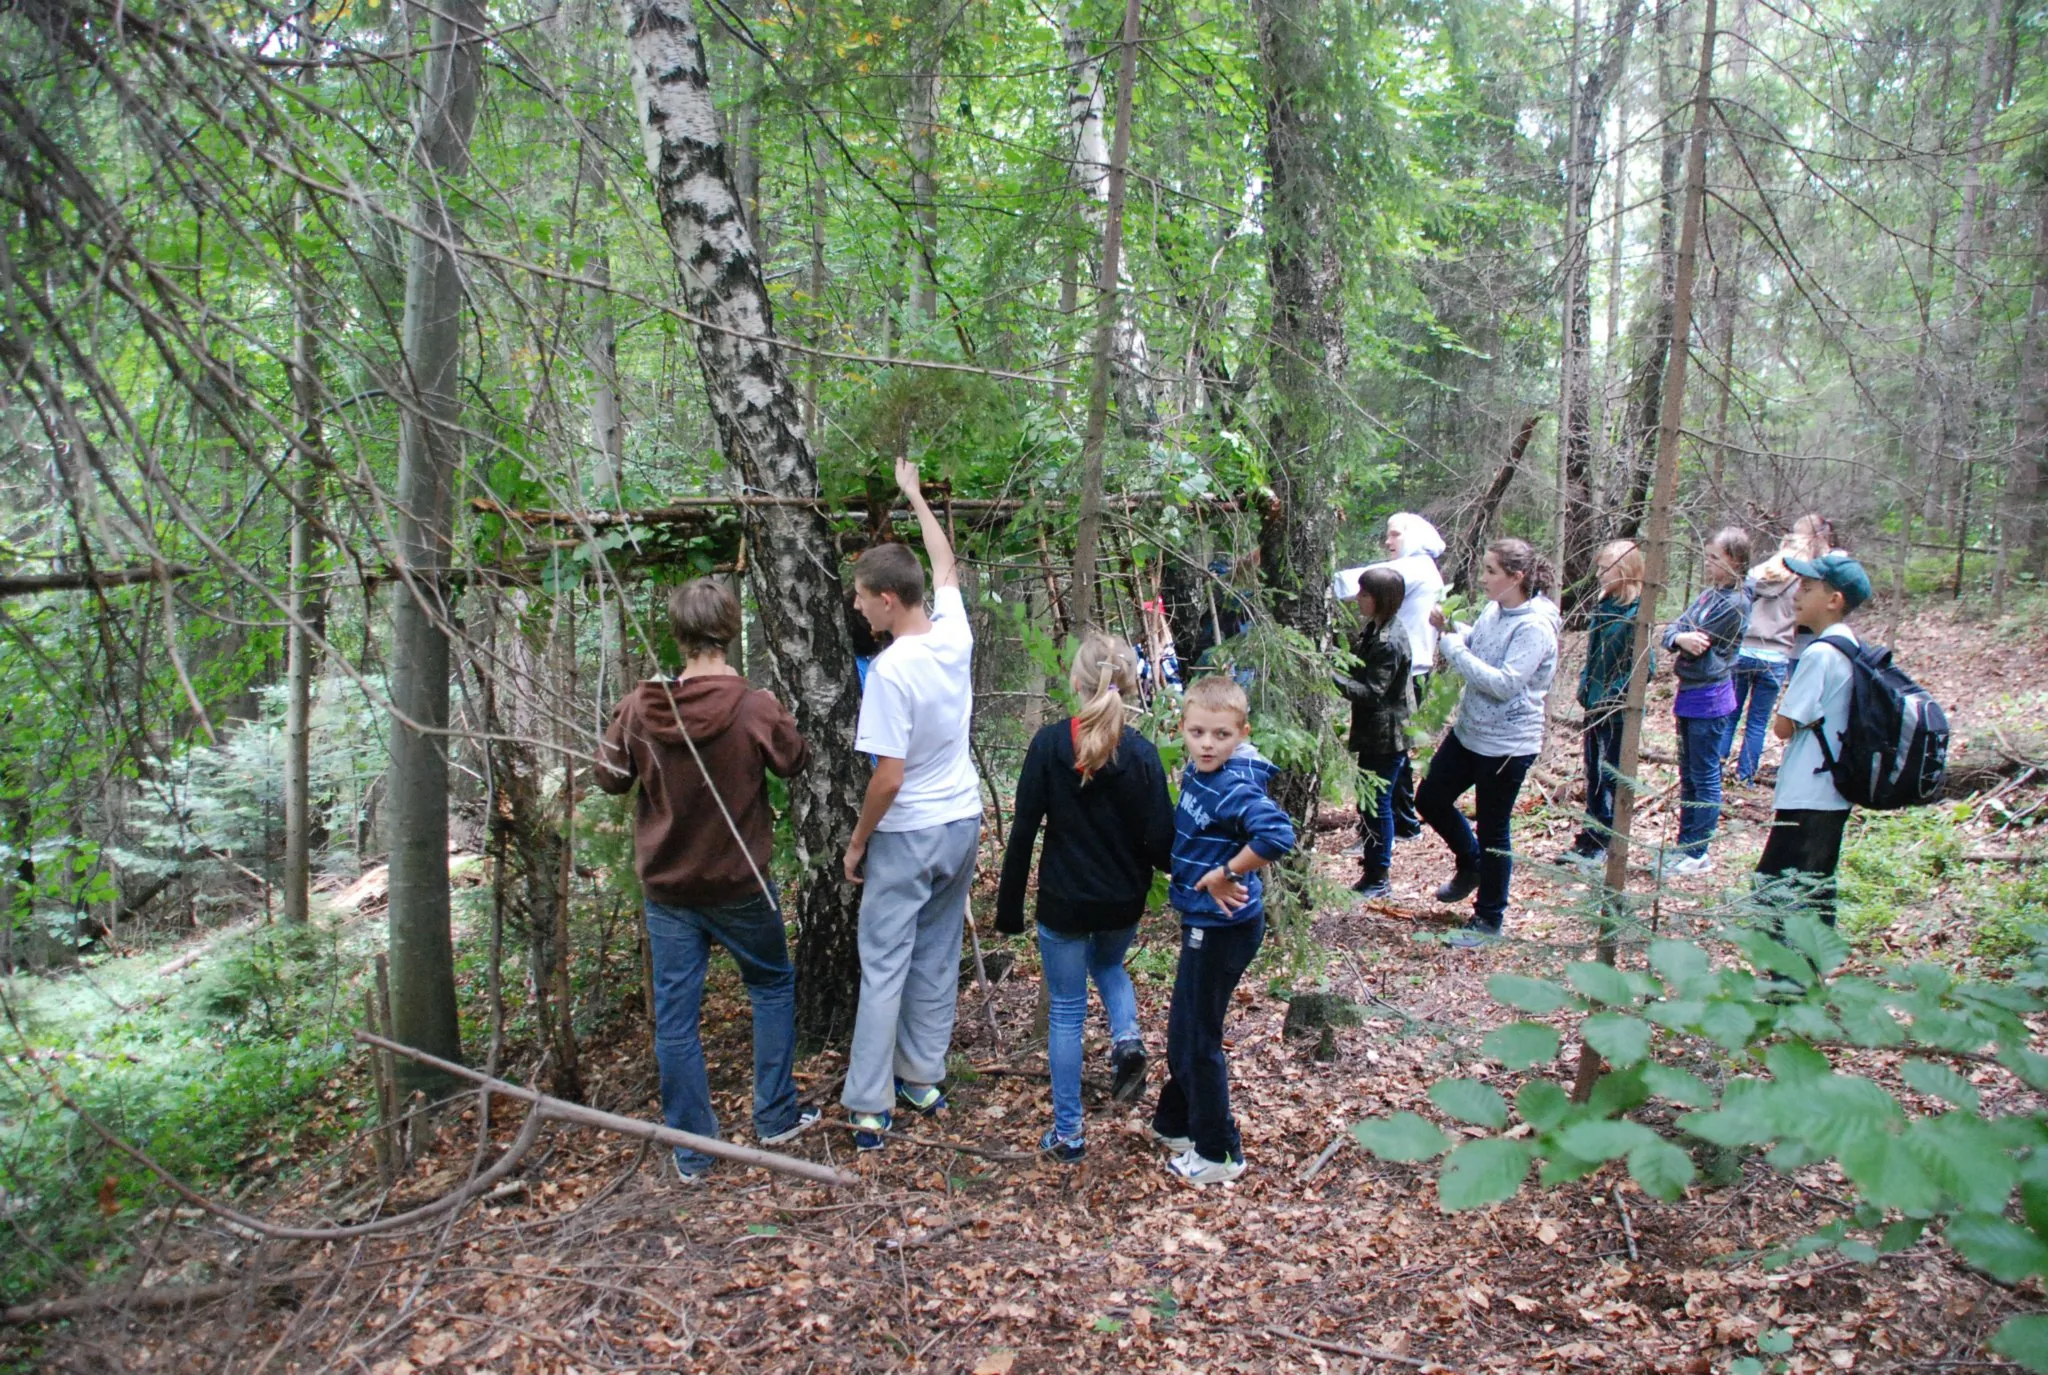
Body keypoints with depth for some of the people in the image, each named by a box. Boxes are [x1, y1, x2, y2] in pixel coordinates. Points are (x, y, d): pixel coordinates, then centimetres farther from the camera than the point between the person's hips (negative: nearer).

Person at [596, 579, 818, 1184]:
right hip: (739, 885, -1)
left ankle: (691, 1151, 19)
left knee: (675, 1016, 10)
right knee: (773, 985, 21)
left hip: (666, 888, 2)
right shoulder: (755, 709, -18)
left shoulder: (640, 707, -11)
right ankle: (776, 1116, 28)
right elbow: (795, 760, 1)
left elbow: (608, 777, 3)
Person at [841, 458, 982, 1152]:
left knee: (884, 967, 2)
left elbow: (889, 778, -22)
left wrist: (856, 842, -7)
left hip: (908, 835, -7)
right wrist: (914, 494, 29)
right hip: (963, 823, 7)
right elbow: (946, 567, 18)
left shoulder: (891, 669, -23)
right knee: (938, 956, 16)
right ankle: (922, 1078, 27)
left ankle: (870, 1108, 8)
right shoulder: (954, 632, -4)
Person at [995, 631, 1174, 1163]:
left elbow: (1023, 830, -10)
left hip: (1064, 901, -2)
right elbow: (1160, 844, -10)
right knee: (1107, 965, 34)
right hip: (1124, 902, 2)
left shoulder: (1049, 744, -13)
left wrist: (1009, 906, -2)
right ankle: (1127, 1038, 8)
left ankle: (1067, 1135, 18)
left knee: (1066, 1011, 11)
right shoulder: (1141, 754, -10)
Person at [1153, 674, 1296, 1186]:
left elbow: (1277, 835, -41)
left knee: (1198, 1038, 6)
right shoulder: (1196, 773, 1)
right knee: (1181, 1028, 23)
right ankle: (1175, 1123, 42)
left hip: (1223, 927, -9)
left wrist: (1226, 875, -29)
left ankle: (1218, 1153, 23)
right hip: (1202, 920, 9)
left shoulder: (1234, 786, -25)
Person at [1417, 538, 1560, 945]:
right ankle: (1470, 864, 42)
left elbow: (1504, 683, -29)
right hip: (1469, 730, 9)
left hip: (1507, 745, -8)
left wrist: (1455, 648, -26)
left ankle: (1489, 920, 22)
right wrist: (1450, 629, -3)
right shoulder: (1494, 611, 2)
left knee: (1493, 830, 5)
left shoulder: (1535, 627, -23)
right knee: (1430, 799, 17)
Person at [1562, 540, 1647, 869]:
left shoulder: (1636, 614, -19)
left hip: (1618, 715, -8)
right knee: (1594, 776, 16)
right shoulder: (1606, 606, 6)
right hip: (1597, 710, 8)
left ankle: (1601, 845, 16)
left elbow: (1644, 668, -20)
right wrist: (1587, 688, 13)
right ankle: (1589, 839, 28)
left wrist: (1614, 696, -19)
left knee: (1610, 780, 5)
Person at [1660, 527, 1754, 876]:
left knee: (1705, 778, 0)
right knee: (1689, 776, 15)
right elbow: (1672, 631, 0)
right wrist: (1679, 638, -18)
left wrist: (1682, 638, -3)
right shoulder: (1709, 593, 10)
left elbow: (1699, 643, -20)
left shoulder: (1735, 604, -16)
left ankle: (1697, 854, 7)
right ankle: (1685, 846, 25)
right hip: (1690, 694, 9)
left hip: (1709, 698, -9)